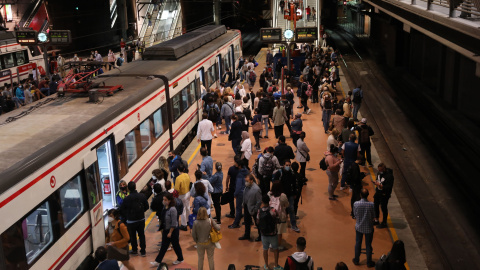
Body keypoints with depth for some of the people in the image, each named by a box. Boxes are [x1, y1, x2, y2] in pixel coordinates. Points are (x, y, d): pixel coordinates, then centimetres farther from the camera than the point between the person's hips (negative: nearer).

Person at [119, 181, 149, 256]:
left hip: (131, 221, -3)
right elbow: (146, 207, 0)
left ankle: (134, 250, 33)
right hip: (141, 219, 3)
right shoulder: (142, 196, -11)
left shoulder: (126, 199, -19)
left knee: (132, 236, 17)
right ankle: (143, 251, 18)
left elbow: (122, 210, -7)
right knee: (142, 235, 14)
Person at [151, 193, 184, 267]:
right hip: (166, 230, 7)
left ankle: (180, 259, 30)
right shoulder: (165, 208, 0)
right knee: (164, 246, 12)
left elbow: (174, 223, -22)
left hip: (173, 230, -7)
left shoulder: (172, 209, -24)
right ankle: (158, 261, 15)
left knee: (176, 245, 10)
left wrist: (170, 232, -19)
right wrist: (163, 229, 15)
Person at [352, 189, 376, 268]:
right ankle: (369, 262, 28)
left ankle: (356, 260, 34)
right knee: (368, 245, 14)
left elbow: (355, 214, -6)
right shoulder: (371, 204, -24)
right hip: (368, 228, -1)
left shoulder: (356, 204, -20)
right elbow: (373, 215, -10)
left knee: (358, 243, 20)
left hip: (359, 227, 1)